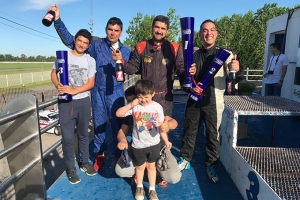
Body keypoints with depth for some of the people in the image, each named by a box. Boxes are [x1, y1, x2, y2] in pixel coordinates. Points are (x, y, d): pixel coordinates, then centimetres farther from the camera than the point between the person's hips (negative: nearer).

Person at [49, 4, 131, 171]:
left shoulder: (126, 51, 4)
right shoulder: (96, 43, 1)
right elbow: (70, 40, 0)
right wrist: (58, 20, -8)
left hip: (116, 93, 0)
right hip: (98, 91, 1)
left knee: (117, 124, 6)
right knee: (99, 124, 11)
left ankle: (119, 154, 25)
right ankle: (99, 154, 28)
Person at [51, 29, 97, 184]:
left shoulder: (90, 60, 2)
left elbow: (91, 83, -3)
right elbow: (53, 73, 8)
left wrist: (73, 90, -17)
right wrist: (58, 85, -14)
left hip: (83, 101, 1)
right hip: (65, 102, -1)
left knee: (83, 134, 14)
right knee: (68, 137, 3)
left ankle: (84, 162, 32)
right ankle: (71, 168, 20)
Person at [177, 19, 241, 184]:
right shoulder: (194, 55, 5)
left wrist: (236, 70, -35)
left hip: (213, 102, -2)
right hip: (193, 100, 3)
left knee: (213, 135, 7)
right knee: (189, 131, 12)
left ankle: (211, 165, 27)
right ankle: (185, 160, 31)